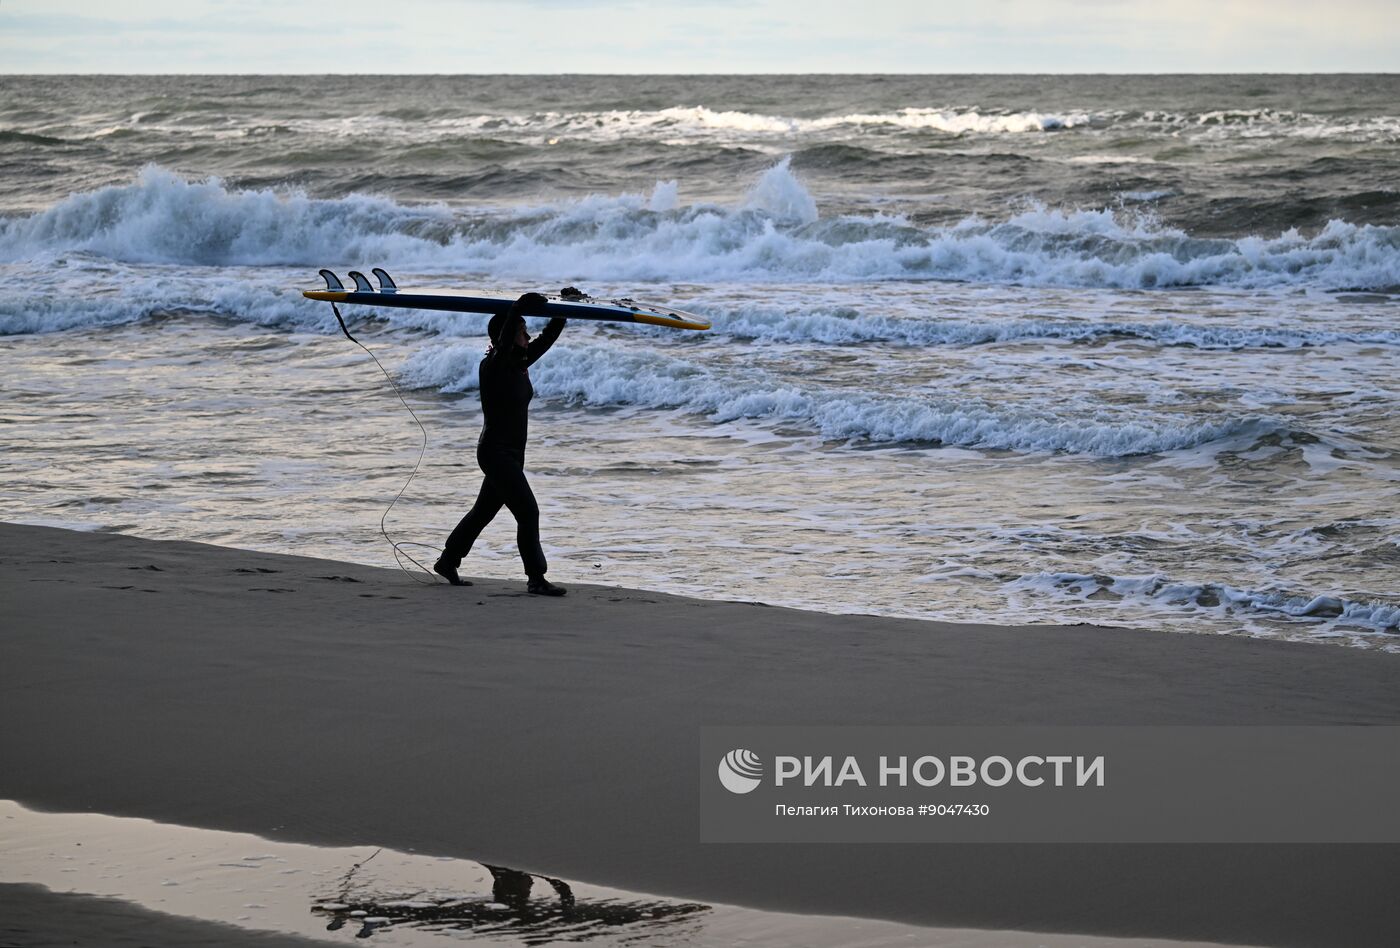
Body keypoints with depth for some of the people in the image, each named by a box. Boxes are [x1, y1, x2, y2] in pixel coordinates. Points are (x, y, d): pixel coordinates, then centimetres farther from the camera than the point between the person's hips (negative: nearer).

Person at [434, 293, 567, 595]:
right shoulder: (492, 367, -15)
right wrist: (519, 310, -39)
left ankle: (447, 563, 33)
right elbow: (503, 342, -34)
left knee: (484, 511, 19)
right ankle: (536, 579, -8)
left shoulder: (519, 364, 8)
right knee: (528, 512, -12)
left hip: (512, 454, 9)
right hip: (496, 453, -9)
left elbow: (547, 338, 12)